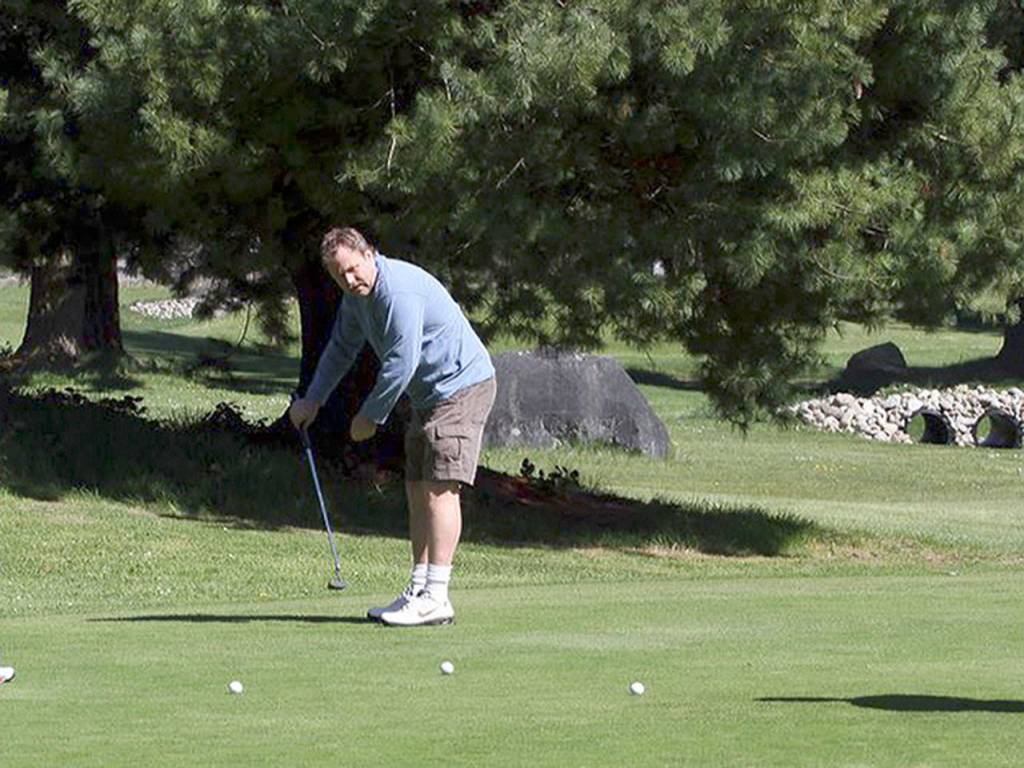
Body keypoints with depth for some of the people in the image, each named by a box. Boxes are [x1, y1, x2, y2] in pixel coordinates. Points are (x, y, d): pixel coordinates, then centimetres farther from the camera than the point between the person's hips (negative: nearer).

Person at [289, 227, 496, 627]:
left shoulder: (400, 291, -25)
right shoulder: (357, 295, 7)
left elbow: (401, 364, -25)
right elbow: (341, 348, 23)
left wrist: (370, 416, -14)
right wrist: (312, 399, 14)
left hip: (462, 386, -10)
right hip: (429, 396, 10)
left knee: (440, 487, -15)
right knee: (418, 490, 9)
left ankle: (436, 597, -19)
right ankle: (418, 590, 13)